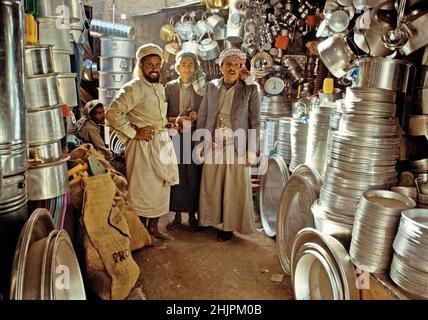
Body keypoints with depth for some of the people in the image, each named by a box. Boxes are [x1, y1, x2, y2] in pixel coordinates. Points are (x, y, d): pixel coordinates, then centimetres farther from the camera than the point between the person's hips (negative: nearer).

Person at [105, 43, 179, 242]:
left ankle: (154, 227, 30)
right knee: (143, 188, 1)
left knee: (162, 186, 14)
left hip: (162, 142, 9)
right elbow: (112, 114, -22)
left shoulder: (159, 87, 13)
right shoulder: (134, 88, -13)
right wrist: (134, 133, -18)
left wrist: (170, 123, 10)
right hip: (144, 144, -9)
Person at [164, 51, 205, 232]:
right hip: (175, 138, 1)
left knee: (194, 176, 3)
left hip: (195, 137, 0)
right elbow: (163, 114, 4)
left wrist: (197, 116, -12)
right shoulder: (169, 87, 6)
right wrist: (175, 119, -14)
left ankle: (192, 215, 18)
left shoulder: (202, 87, 4)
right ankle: (177, 215, 19)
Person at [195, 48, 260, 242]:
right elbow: (202, 116, 9)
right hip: (213, 145, 3)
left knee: (234, 188, 6)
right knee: (210, 186, 10)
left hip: (237, 146, -2)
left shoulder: (250, 89, -1)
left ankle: (229, 226, 20)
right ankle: (209, 219, 28)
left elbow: (255, 121, -2)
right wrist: (200, 143, 4)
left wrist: (252, 149, -6)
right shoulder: (211, 87, 7)